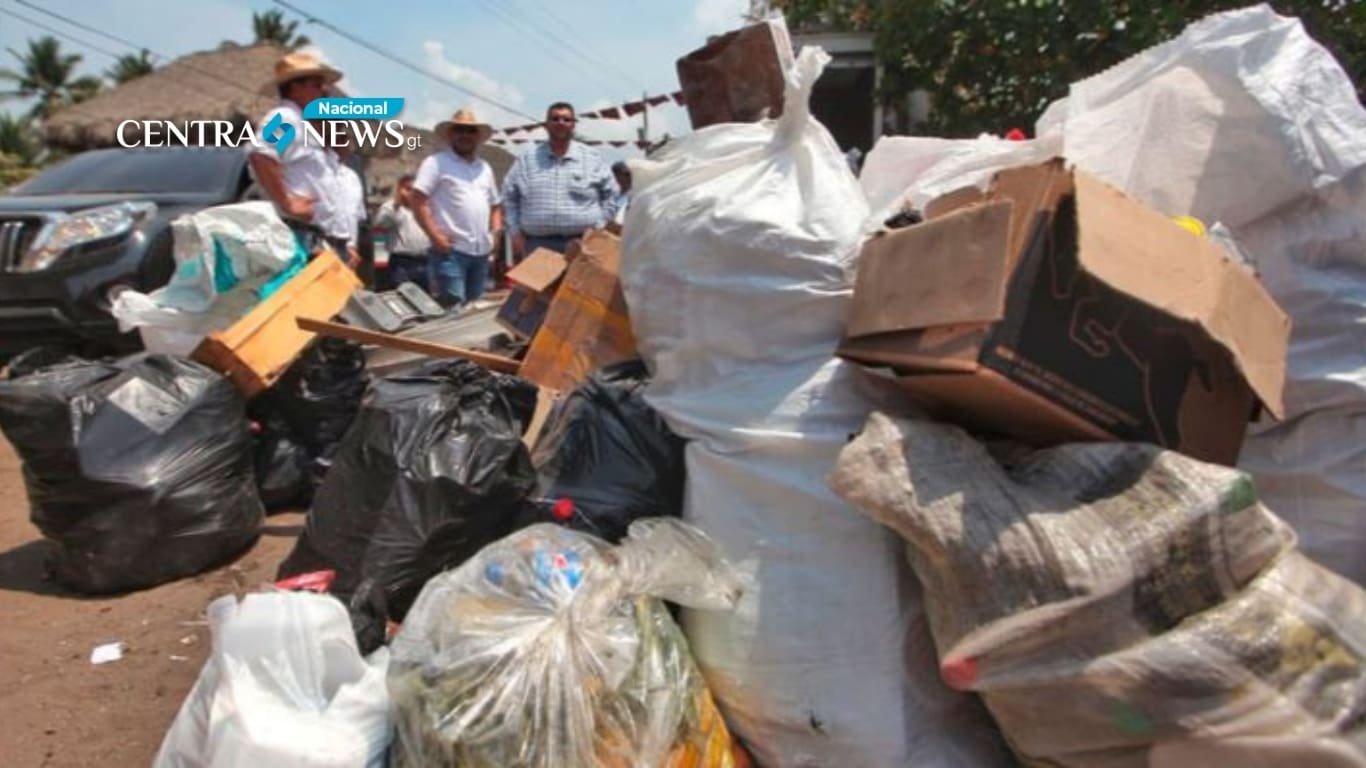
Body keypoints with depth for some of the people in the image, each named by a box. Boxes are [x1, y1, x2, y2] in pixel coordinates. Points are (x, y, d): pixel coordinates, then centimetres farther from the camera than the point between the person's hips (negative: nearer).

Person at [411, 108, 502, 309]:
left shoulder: (485, 168, 20)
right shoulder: (436, 163, -1)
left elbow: (495, 205, 28)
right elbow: (418, 201, -8)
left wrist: (496, 229, 10)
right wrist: (435, 235, -16)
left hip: (481, 250, 7)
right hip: (451, 249, -7)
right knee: (452, 307, -14)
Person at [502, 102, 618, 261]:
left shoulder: (592, 159, 7)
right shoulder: (526, 161, 9)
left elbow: (610, 196, 12)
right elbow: (509, 198, 12)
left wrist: (598, 227, 3)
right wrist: (516, 233, 4)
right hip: (538, 244, 1)